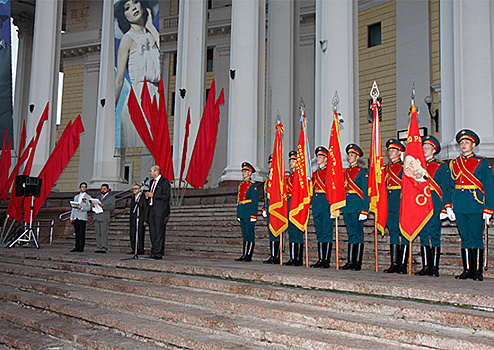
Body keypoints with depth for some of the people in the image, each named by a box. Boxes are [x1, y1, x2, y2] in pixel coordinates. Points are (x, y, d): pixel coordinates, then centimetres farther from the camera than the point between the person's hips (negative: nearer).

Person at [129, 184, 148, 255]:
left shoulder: (143, 197, -3)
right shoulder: (132, 198, 17)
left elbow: (145, 210, -6)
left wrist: (145, 220, -12)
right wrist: (131, 219, 16)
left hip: (141, 218, -6)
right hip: (133, 219, 6)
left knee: (140, 235, -4)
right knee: (132, 234, 0)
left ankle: (141, 250, 1)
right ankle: (133, 250, 6)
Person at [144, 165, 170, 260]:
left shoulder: (165, 182, -7)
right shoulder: (152, 182, 20)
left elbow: (166, 196, -14)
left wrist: (153, 195, -16)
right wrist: (148, 195, 7)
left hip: (160, 210, -8)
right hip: (152, 209, 8)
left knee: (159, 233, -7)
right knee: (152, 233, 9)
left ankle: (158, 253, -6)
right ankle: (154, 252, 15)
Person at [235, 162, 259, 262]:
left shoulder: (253, 185, -5)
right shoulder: (241, 185, 18)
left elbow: (255, 201, -10)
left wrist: (253, 215, -16)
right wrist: (238, 214, 18)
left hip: (249, 213, -7)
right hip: (242, 214, 7)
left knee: (250, 234, -5)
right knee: (245, 235, 10)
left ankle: (249, 255, -3)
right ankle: (244, 255, 12)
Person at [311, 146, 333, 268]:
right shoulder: (314, 173, 18)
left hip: (326, 202, -7)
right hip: (316, 205, 7)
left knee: (327, 233, -6)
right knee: (319, 233, 7)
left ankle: (326, 261, -5)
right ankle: (320, 259, 10)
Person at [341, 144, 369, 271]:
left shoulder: (363, 171, -3)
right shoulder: (346, 172, 16)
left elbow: (366, 193, -8)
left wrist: (364, 210, -15)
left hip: (357, 204, -6)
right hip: (346, 205, 6)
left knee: (358, 233, -3)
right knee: (351, 234, 9)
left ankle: (358, 262, 0)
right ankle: (350, 261, 11)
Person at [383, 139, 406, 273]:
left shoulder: (404, 167, -2)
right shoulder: (386, 168, 17)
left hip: (401, 201, -7)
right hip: (389, 202, 7)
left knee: (403, 232, -5)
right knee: (393, 232, 7)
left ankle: (403, 264, -3)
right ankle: (394, 263, 10)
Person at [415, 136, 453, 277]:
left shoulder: (442, 166, 4)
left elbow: (446, 188, 0)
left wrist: (447, 207, -8)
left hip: (434, 205, -4)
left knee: (434, 235, -4)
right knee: (423, 235, 4)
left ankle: (434, 267, 0)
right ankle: (426, 266, 9)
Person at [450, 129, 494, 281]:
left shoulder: (482, 162, 2)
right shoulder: (454, 163, 14)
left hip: (476, 205, -4)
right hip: (459, 206, 4)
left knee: (476, 238, -2)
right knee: (465, 238, 8)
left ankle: (478, 271, 5)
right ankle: (467, 269, 14)